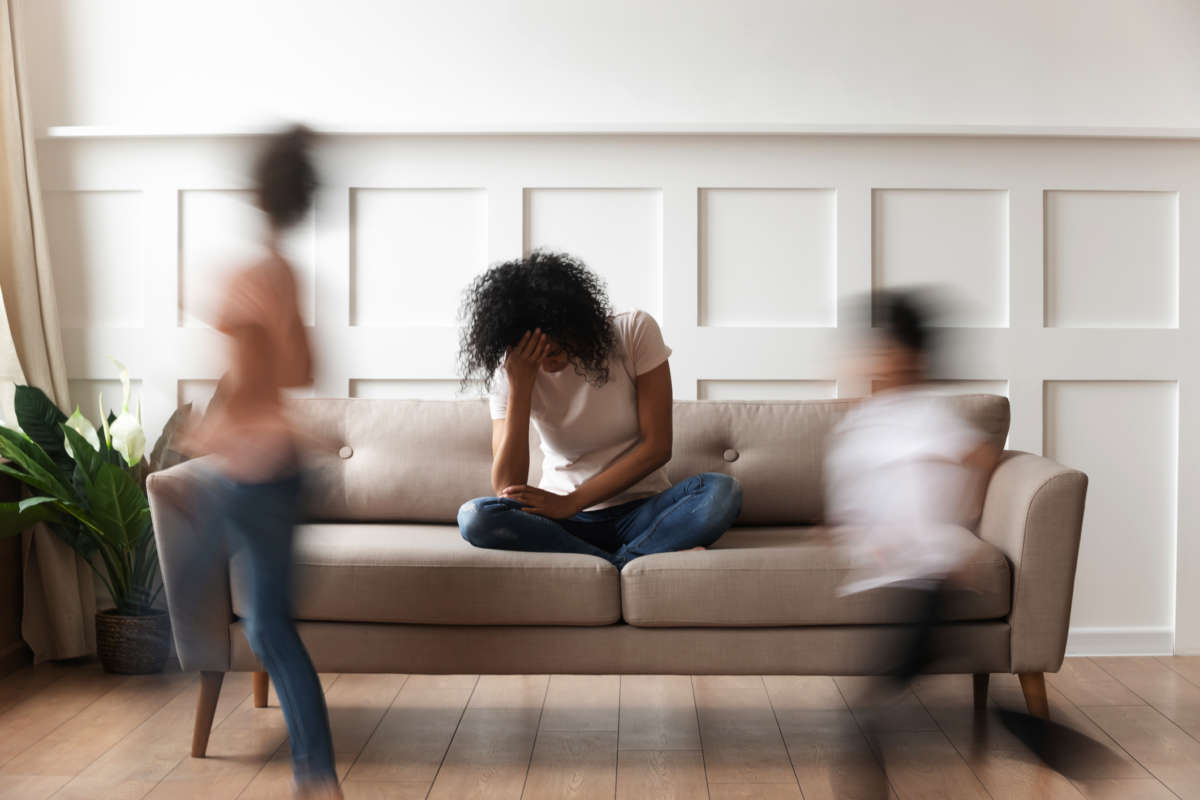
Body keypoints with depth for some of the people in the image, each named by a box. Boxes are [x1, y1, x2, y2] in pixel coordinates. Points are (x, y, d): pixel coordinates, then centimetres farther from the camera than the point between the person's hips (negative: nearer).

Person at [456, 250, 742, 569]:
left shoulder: (636, 331, -8)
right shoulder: (511, 370, -5)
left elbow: (657, 446, -10)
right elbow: (506, 490, -13)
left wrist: (570, 502, -15)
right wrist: (519, 387, -21)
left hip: (641, 512, -1)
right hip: (563, 522, 1)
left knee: (723, 491, -30)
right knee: (473, 518, -30)